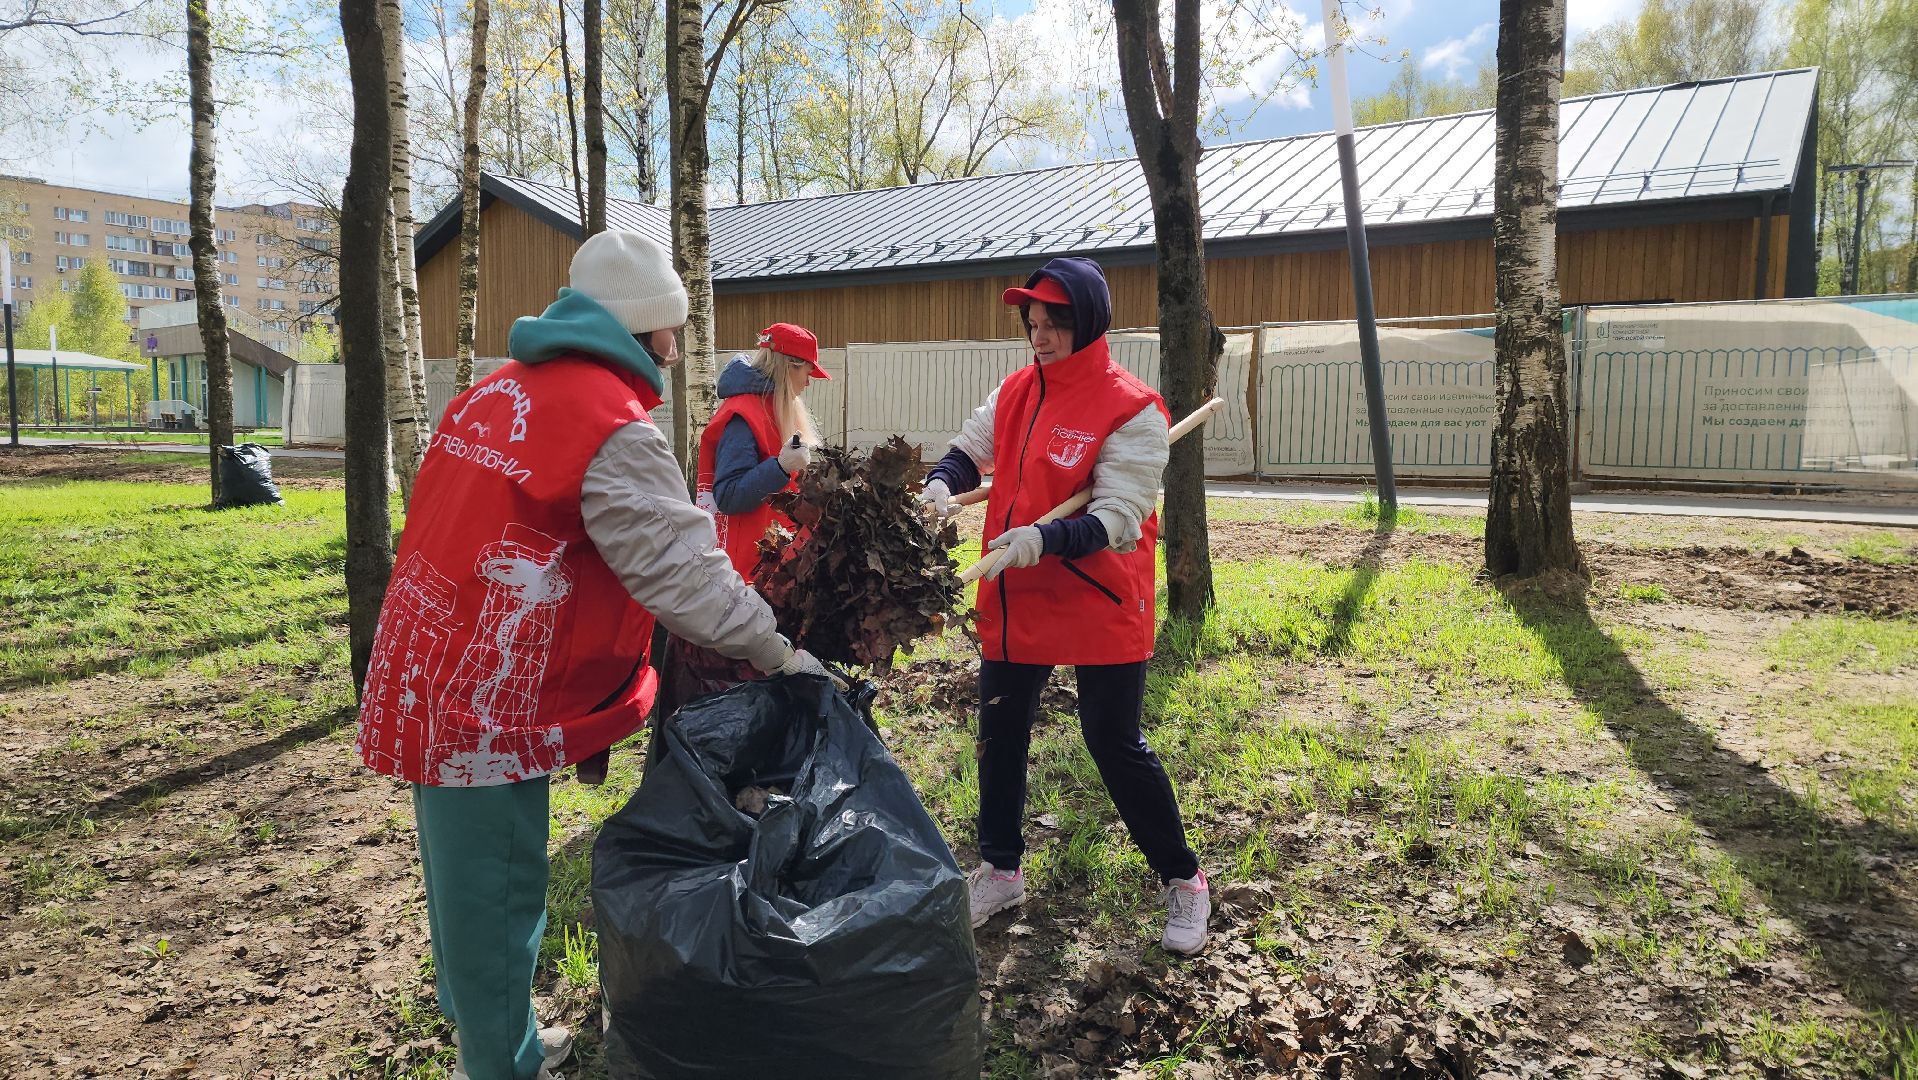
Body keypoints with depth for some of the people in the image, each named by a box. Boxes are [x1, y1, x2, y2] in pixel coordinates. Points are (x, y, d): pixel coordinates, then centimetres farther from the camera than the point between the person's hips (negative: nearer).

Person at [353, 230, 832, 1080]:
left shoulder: (495, 394, 11)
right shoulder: (615, 429, -17)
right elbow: (683, 571, -21)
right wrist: (779, 655, -13)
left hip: (427, 674, 10)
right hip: (492, 701, -9)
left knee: (463, 873, 21)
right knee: (496, 890, 4)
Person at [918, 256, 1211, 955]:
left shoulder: (1131, 411, -15)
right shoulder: (1015, 392, 5)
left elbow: (1118, 520, -21)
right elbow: (970, 449, 13)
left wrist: (1042, 540, -37)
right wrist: (941, 485, -9)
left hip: (1101, 608, -6)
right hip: (1014, 602, 6)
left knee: (1115, 744, 2)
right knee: (1001, 735, 15)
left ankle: (1182, 882, 23)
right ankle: (999, 872, 34)